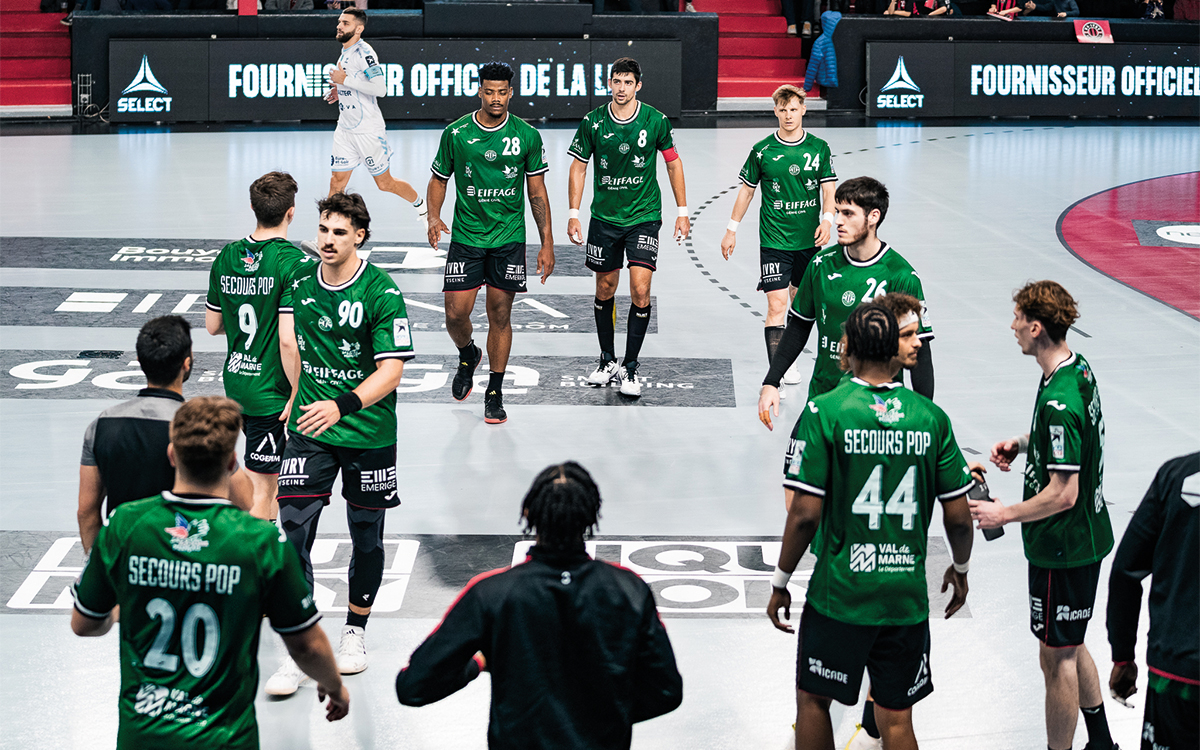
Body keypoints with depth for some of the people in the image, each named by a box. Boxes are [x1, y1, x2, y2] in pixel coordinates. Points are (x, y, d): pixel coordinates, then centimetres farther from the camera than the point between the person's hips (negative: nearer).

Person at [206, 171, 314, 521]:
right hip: (272, 392, -7)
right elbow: (290, 342, -22)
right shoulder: (294, 262, -18)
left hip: (234, 384, 7)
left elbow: (212, 325, 11)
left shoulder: (226, 257, 2)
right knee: (262, 489, 1)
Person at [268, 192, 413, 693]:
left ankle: (355, 632, 32)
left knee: (366, 536, 10)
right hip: (309, 430, 3)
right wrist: (299, 401, 11)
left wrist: (341, 405, -31)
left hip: (369, 433, -3)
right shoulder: (300, 283, 1)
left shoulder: (382, 293, -14)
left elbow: (392, 370, -19)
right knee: (295, 533, -8)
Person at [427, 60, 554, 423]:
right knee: (456, 314, -5)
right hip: (465, 237, 0)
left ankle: (495, 393, 16)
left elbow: (537, 191, 3)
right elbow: (439, 178, 9)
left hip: (509, 239, 0)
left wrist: (547, 243, 0)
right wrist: (434, 216, -9)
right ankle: (468, 355, 30)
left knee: (500, 316, 3)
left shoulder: (527, 136, -2)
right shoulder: (456, 133, -3)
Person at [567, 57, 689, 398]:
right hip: (604, 217, 2)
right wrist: (574, 213, -1)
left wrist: (682, 211, 4)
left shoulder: (656, 121, -7)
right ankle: (607, 361, 28)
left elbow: (673, 162, 5)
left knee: (640, 292, -12)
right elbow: (579, 167, 4)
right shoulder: (592, 122, -5)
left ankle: (630, 368, -2)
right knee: (605, 290, 11)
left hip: (644, 216, -2)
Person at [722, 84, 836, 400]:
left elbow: (828, 189, 1)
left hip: (809, 240, 3)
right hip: (774, 240, -3)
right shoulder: (762, 150, -3)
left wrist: (827, 220, -17)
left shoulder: (819, 148, 2)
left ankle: (789, 357, 34)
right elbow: (746, 190, 7)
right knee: (776, 305, -13)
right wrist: (732, 229, 8)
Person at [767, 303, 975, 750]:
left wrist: (780, 583, 0)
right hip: (907, 596, 3)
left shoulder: (824, 412, -10)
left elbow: (805, 515, -13)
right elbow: (959, 518, 3)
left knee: (812, 700, 17)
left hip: (839, 594, -2)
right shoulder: (931, 416, -1)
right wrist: (960, 570, 22)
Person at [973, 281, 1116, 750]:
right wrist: (1022, 443, 8)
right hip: (1086, 536, 10)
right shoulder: (1079, 367, 2)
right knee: (1069, 645, 24)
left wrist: (1004, 515, -16)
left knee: (1057, 657, 3)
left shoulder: (1057, 402, -29)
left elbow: (1063, 493, -27)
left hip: (1062, 548, -10)